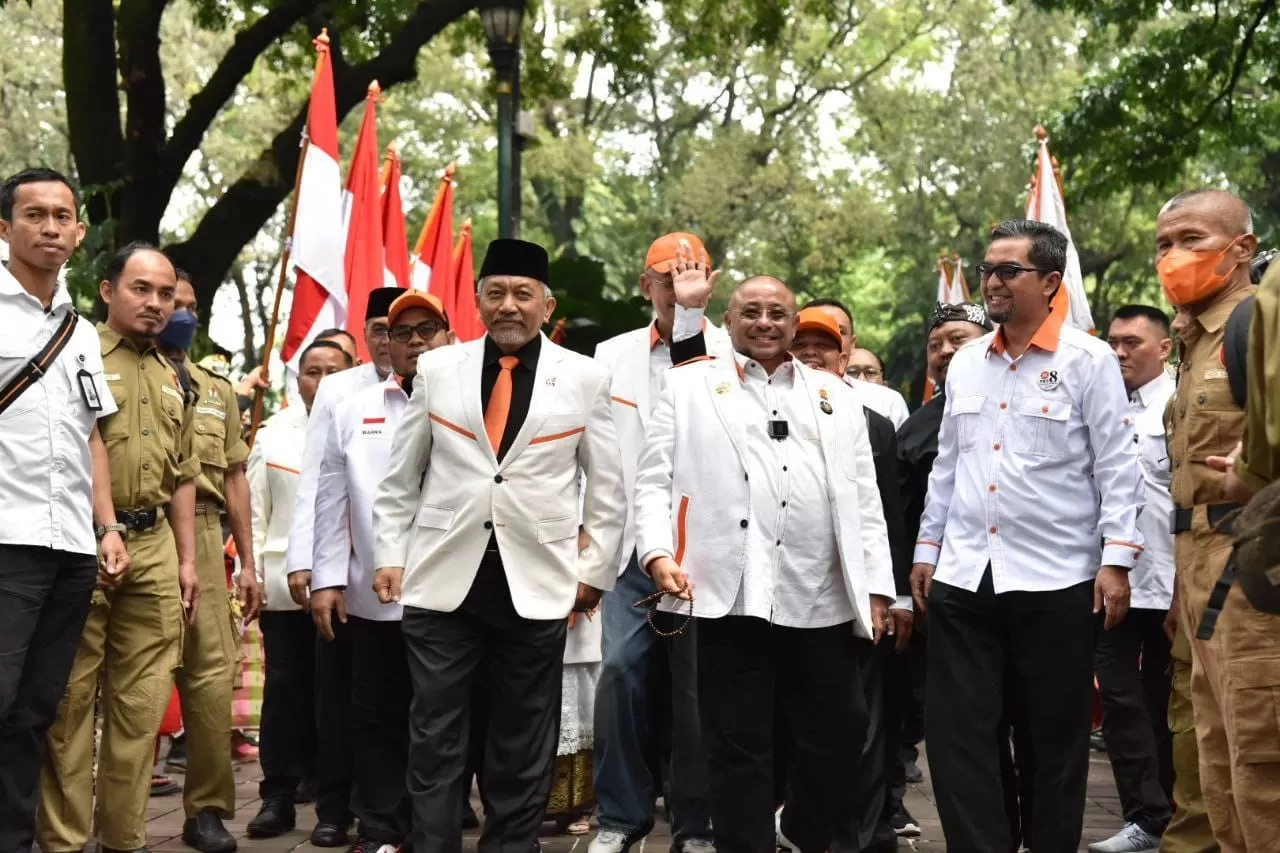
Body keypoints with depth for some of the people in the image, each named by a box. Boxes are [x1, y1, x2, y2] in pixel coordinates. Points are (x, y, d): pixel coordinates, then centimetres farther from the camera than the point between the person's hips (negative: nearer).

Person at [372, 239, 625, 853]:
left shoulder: (584, 378, 3)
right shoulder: (437, 369, 6)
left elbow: (606, 487, 7)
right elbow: (400, 477, 11)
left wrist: (595, 570, 4)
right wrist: (389, 554, 6)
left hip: (537, 587, 0)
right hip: (442, 580, 1)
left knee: (523, 744, 8)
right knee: (435, 735, 3)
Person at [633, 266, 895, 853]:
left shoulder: (834, 395, 18)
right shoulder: (690, 386, 10)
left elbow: (864, 497, 14)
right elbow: (654, 481, 4)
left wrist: (877, 584, 7)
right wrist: (657, 552, -12)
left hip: (822, 600, 3)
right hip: (731, 595, -3)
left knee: (836, 739, 8)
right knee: (739, 746, 4)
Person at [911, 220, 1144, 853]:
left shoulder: (1087, 360, -3)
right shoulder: (965, 363, 11)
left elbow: (1116, 466, -5)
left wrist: (1116, 559, -11)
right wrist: (927, 547, 16)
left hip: (1055, 580, -4)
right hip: (964, 576, 5)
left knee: (1055, 737, 7)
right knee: (955, 731, 2)